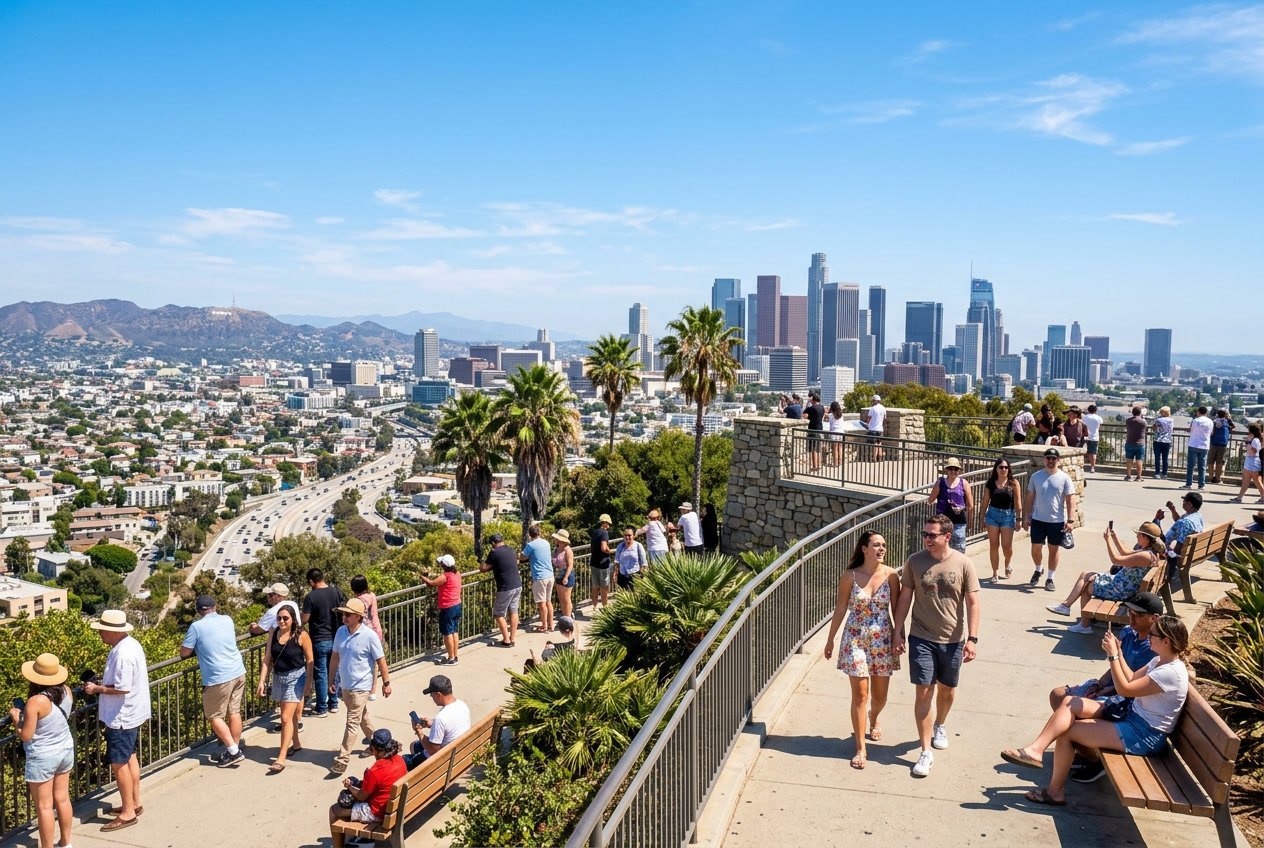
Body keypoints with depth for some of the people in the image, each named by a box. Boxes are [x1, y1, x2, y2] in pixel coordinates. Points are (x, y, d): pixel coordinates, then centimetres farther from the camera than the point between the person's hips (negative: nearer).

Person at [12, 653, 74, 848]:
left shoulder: (36, 702, -25)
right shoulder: (66, 692, -4)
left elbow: (25, 735, -19)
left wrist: (15, 716, -4)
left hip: (42, 758, -7)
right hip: (65, 751, 7)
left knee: (44, 807, 7)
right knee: (62, 799, 19)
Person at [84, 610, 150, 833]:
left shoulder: (123, 653, -27)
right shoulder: (129, 644, 5)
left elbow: (122, 688, -27)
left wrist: (97, 688, -15)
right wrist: (102, 681, 8)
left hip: (122, 716, -10)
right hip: (130, 713, 10)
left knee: (119, 764, -1)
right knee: (130, 757, 19)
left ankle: (128, 813, 9)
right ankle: (134, 803, 31)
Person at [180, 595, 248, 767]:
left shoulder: (196, 627, -9)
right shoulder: (227, 620, 7)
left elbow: (184, 653, -3)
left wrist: (199, 648, 14)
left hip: (218, 678, -6)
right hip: (239, 672, 6)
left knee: (215, 717, 6)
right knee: (234, 712, 13)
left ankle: (233, 750, 1)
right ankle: (235, 749, 20)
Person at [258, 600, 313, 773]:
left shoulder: (301, 635, -15)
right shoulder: (273, 633, -1)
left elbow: (310, 660, -8)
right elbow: (267, 659, 3)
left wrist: (309, 683, -8)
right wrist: (262, 681, -2)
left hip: (295, 678, -5)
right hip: (278, 677, 5)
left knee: (286, 717, -9)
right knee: (289, 714, 19)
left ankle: (281, 758, -5)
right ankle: (296, 743, 40)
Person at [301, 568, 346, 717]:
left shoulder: (311, 597, -16)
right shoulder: (337, 591, -2)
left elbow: (304, 620, -14)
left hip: (319, 641, -5)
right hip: (336, 638, 5)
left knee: (320, 674, 4)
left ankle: (321, 708, 12)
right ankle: (333, 703, 25)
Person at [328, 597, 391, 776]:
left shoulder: (369, 636, -19)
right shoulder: (341, 632, -2)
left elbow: (380, 660, -12)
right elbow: (335, 656, 9)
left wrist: (386, 683, -8)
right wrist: (331, 679, 13)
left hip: (360, 686, -7)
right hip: (345, 684, 7)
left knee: (352, 722, -3)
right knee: (362, 717, 22)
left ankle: (342, 759, 2)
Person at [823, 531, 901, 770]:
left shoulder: (891, 575, -6)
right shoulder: (850, 576, -8)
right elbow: (840, 608, 0)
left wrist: (899, 636, 1)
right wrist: (830, 639, 5)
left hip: (883, 640, 2)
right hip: (855, 639, -2)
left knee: (880, 694, 14)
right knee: (860, 694, -3)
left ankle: (873, 719, 48)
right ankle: (860, 748, 6)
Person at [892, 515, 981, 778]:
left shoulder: (963, 563, -9)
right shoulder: (915, 561, -7)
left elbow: (972, 602, -6)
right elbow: (905, 596, 0)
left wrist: (972, 638, -11)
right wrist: (898, 632, -1)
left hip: (953, 639, 1)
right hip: (921, 638, 0)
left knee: (946, 689, 17)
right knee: (924, 692, -4)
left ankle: (940, 726, 47)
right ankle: (926, 752, 3)